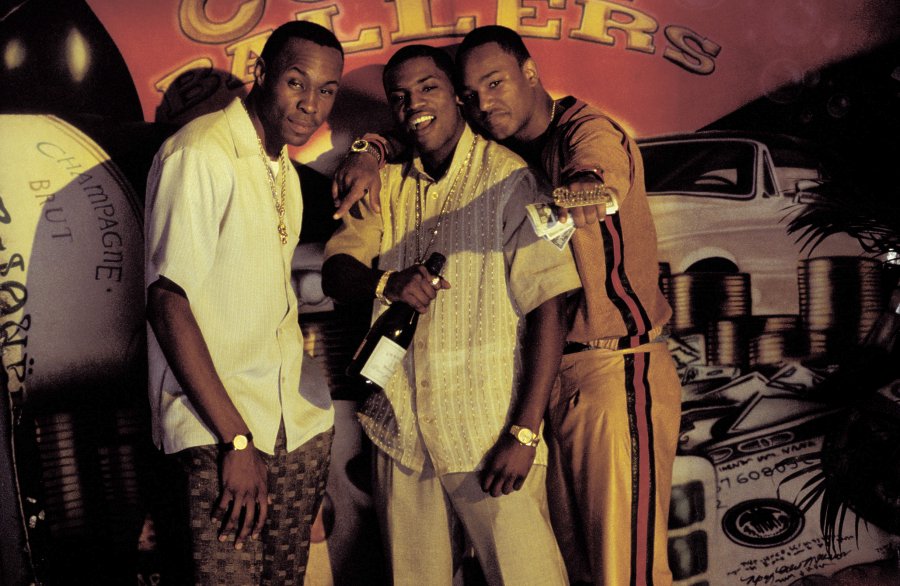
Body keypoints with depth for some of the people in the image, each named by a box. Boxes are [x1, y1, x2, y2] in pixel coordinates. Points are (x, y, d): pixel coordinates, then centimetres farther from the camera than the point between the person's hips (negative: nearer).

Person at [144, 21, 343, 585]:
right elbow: (169, 303, -17)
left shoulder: (283, 168, 16)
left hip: (299, 420, 8)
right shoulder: (200, 155, -13)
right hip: (218, 430, -8)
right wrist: (236, 438, -18)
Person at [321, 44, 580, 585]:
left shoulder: (508, 179, -7)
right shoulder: (388, 186, 10)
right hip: (402, 432, 5)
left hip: (490, 435, -4)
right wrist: (386, 282, -20)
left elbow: (548, 310, -11)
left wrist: (525, 433, -17)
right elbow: (335, 273, 3)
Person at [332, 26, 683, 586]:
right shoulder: (506, 149, 9)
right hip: (554, 370, 7)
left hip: (620, 372, -7)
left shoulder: (589, 132, -12)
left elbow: (594, 176, -36)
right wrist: (370, 154, -6)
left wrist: (580, 191, -60)